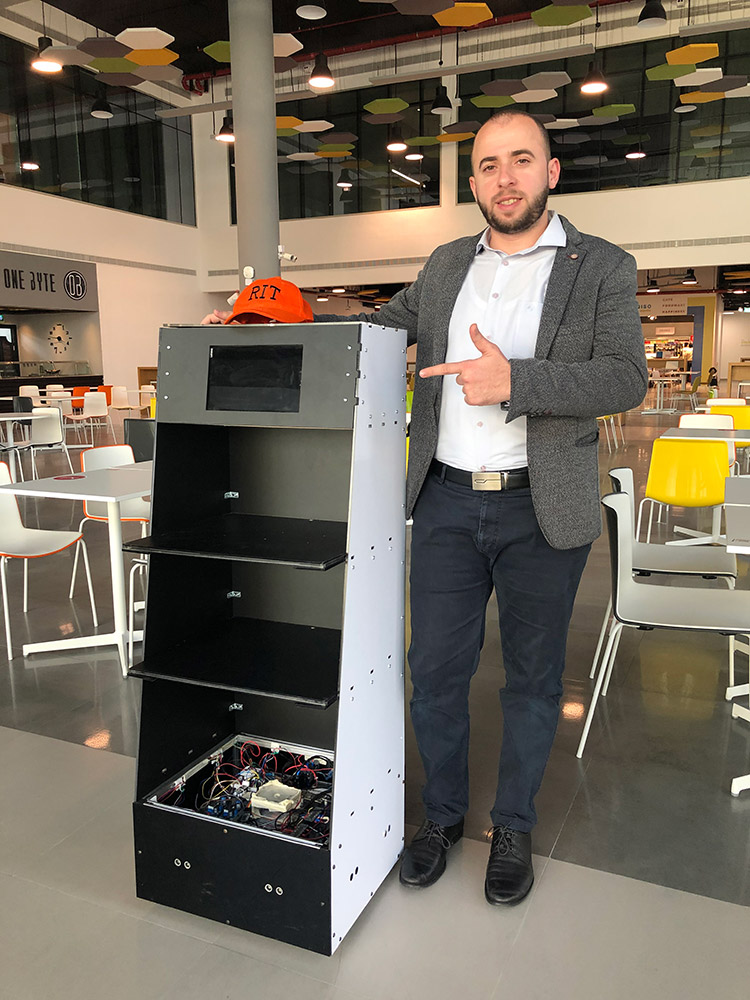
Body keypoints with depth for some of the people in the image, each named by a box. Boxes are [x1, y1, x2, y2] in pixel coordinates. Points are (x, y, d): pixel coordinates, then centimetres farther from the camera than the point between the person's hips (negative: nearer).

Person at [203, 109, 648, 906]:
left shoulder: (603, 269, 0)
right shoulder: (446, 265, 12)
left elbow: (626, 377, -11)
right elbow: (377, 327, 20)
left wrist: (513, 380, -25)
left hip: (542, 508, -2)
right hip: (446, 499, 3)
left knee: (532, 673, 11)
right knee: (436, 667, 9)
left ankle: (514, 825, 32)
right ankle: (442, 812, 32)